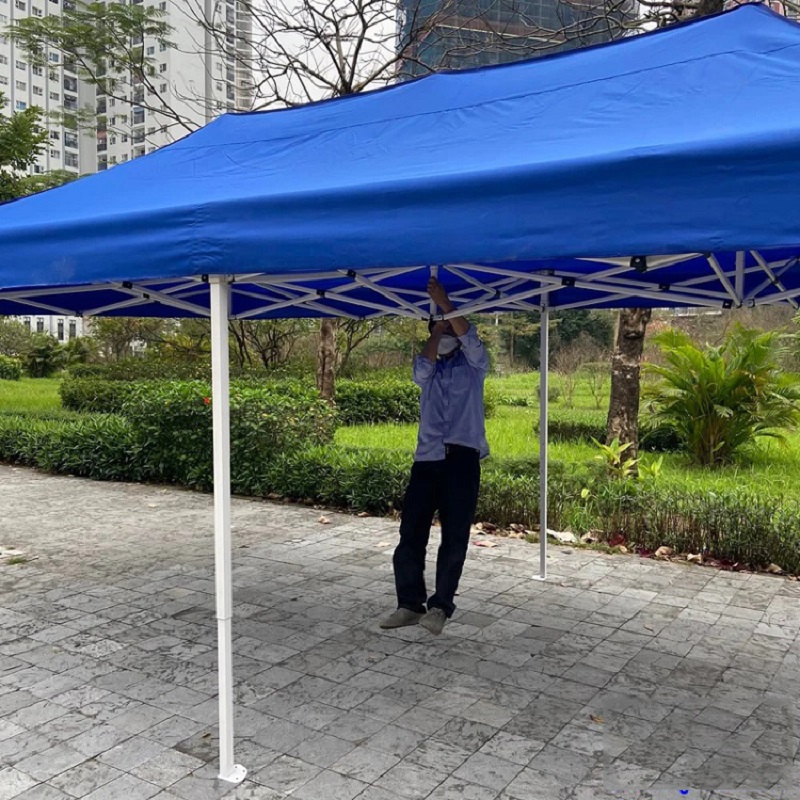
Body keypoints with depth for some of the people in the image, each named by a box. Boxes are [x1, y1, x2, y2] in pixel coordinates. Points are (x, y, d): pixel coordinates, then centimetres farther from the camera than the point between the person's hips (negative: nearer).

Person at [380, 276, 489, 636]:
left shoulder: (473, 365, 13)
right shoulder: (429, 370, 20)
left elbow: (470, 339, -9)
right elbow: (421, 370, -4)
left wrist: (445, 304, -12)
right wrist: (436, 331, 1)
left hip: (462, 458, -3)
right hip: (427, 458, 3)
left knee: (455, 537, -2)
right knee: (410, 533, 0)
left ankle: (440, 606, 9)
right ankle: (410, 604, 12)